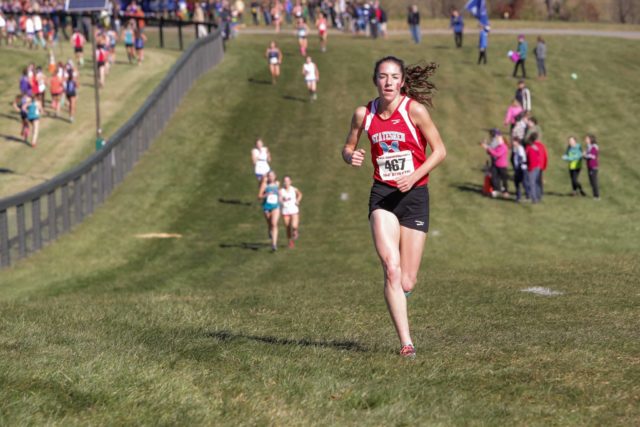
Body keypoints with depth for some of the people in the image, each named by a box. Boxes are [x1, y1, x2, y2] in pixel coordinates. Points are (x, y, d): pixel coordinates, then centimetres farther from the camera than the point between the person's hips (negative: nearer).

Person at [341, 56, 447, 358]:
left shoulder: (415, 110, -9)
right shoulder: (364, 114, 0)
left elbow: (440, 151, -4)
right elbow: (348, 148, 15)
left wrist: (414, 176, -18)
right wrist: (351, 157, -9)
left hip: (414, 196, -1)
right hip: (382, 195, 1)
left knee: (407, 282, 0)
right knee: (391, 267, -19)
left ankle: (397, 297, 39)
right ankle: (406, 343, -16)